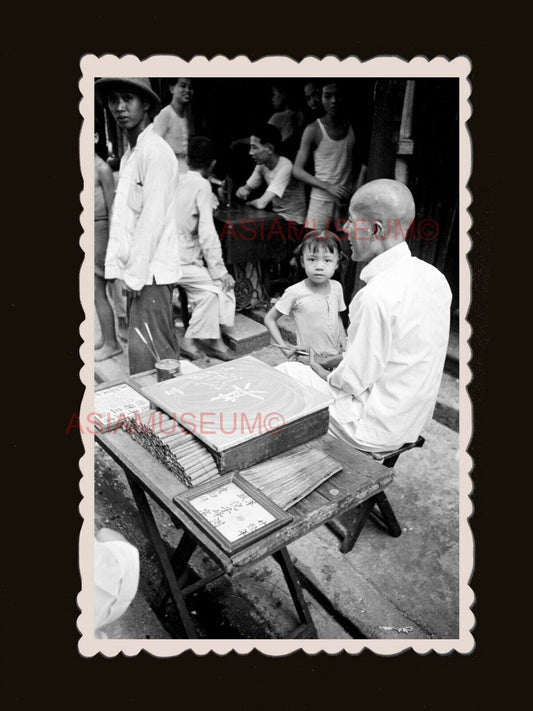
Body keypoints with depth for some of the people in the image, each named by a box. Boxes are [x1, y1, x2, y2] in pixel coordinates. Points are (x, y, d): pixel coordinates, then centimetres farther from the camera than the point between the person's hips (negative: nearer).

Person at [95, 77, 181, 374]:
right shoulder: (129, 154, 18)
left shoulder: (155, 151, -10)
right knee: (162, 348, 14)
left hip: (150, 271, -9)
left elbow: (153, 218, -17)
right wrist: (118, 268, 12)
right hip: (138, 269, 9)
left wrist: (135, 274, -16)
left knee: (146, 356, -7)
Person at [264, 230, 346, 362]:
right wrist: (284, 347, -13)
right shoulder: (295, 292, -16)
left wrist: (344, 346, 6)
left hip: (336, 358, 4)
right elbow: (269, 319, -7)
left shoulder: (337, 287, -2)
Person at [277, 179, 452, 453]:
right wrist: (342, 359, 9)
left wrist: (320, 372, -1)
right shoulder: (433, 277, -3)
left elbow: (353, 382, -21)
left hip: (376, 430, -8)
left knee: (284, 373, 8)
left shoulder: (376, 297, -30)